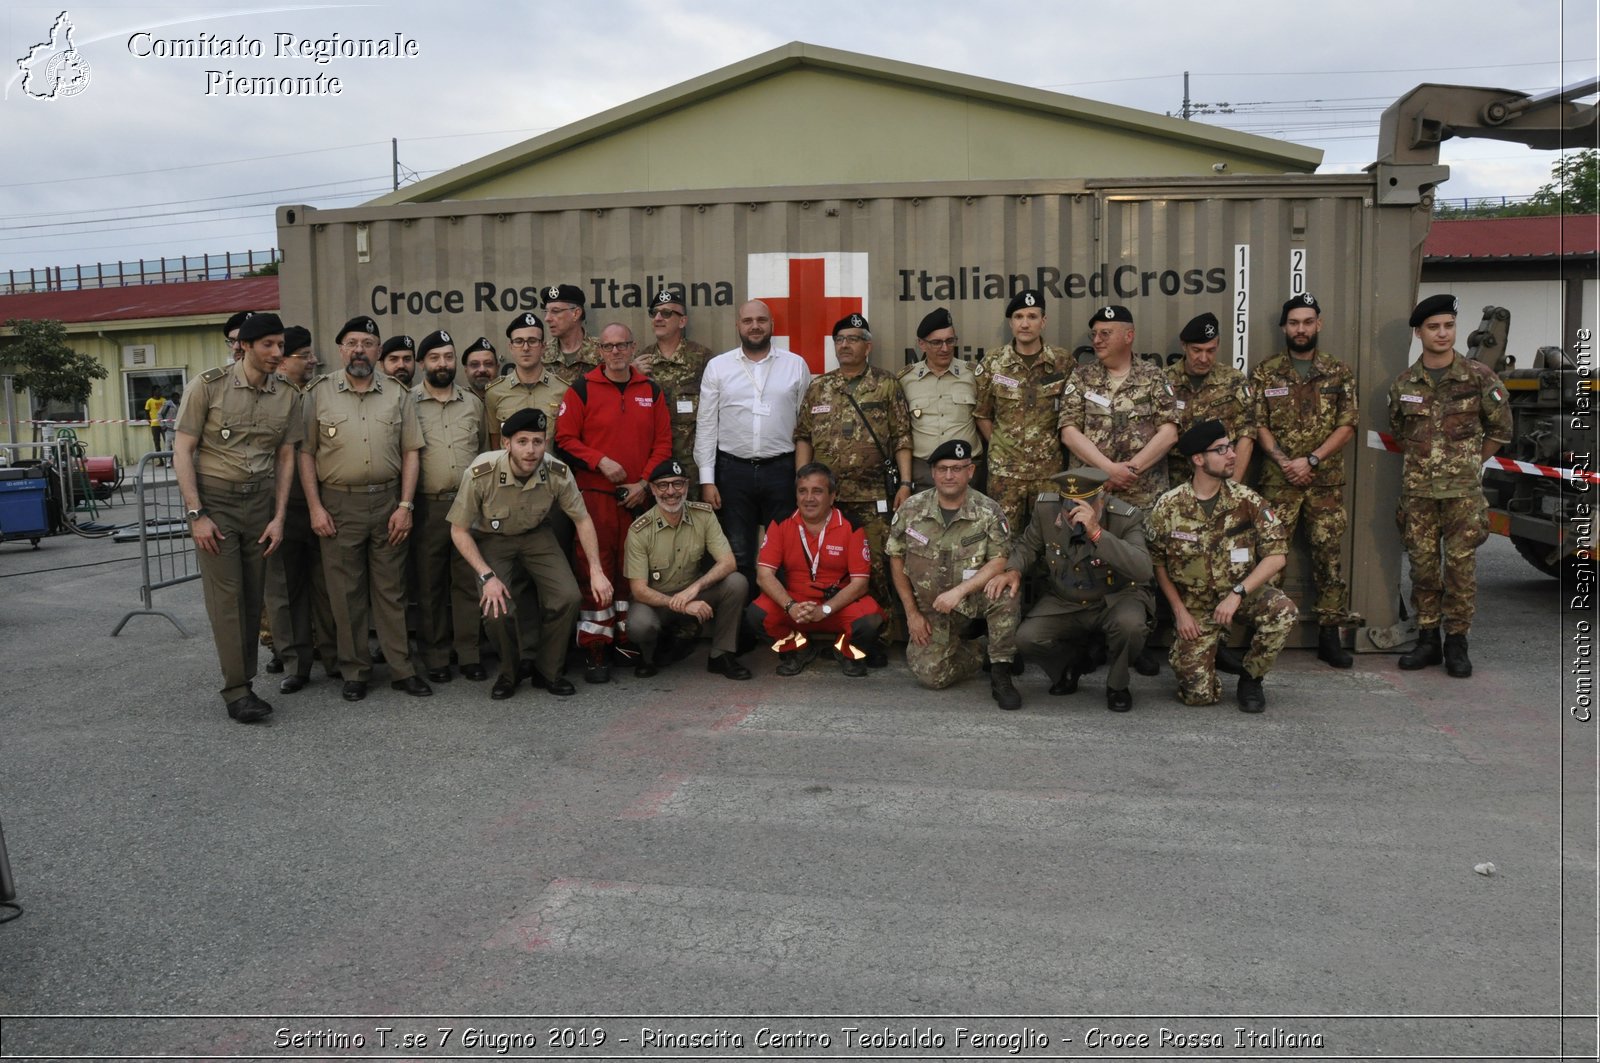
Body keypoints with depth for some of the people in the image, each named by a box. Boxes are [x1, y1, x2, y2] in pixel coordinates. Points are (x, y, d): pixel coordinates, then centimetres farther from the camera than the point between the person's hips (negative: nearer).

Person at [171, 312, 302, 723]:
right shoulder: (208, 386, -6)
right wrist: (196, 514, -11)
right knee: (226, 596, -6)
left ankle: (244, 682, 14)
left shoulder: (287, 397, 4)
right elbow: (183, 451, -5)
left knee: (253, 597, 5)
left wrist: (279, 516, 3)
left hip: (260, 501, 4)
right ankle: (236, 690, -2)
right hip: (214, 499, -3)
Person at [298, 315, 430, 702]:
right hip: (339, 504, -1)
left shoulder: (397, 393, 6)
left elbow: (410, 452, 5)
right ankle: (355, 672, 16)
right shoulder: (319, 393, 2)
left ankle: (402, 669, 12)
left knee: (391, 590, 6)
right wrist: (315, 507, -5)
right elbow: (306, 452, 2)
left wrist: (405, 505, -3)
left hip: (388, 501, 1)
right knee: (345, 593, 5)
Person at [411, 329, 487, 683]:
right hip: (427, 507, -3)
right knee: (429, 584, 5)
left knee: (468, 581, 5)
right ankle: (435, 657, 14)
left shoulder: (473, 402, 12)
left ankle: (468, 654, 14)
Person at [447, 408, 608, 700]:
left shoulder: (558, 473, -23)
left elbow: (582, 520, -6)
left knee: (567, 597, -18)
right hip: (492, 540, -2)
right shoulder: (481, 474, -29)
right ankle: (507, 675, 8)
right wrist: (487, 576, -23)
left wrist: (596, 571, -10)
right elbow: (459, 531, -16)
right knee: (497, 610, -23)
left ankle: (548, 671, 7)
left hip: (537, 536, 2)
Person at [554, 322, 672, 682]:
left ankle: (629, 640, 19)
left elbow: (663, 442, 8)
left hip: (638, 496, 3)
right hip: (594, 494, -3)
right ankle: (596, 651, 1)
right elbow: (565, 439, -3)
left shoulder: (651, 391, 11)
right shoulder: (582, 389, 2)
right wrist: (600, 461, -14)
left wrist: (644, 482, -3)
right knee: (595, 569, -5)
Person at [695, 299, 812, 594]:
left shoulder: (796, 365, 5)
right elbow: (706, 425, 4)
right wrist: (707, 480, -2)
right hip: (733, 470, 0)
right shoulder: (717, 366, 5)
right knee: (738, 556, 7)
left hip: (781, 469, 0)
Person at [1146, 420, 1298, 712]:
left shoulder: (1246, 500, -9)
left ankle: (1250, 679, -5)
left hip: (1243, 593, 2)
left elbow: (1277, 554, -13)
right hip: (1195, 605, -1)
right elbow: (1158, 563, 0)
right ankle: (1182, 652, 26)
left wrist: (1237, 594, -23)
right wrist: (1180, 611, -6)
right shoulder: (1168, 507, -11)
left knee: (1283, 611, -32)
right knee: (1199, 694, -12)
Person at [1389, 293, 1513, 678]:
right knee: (1422, 564, 7)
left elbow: (1500, 428, 7)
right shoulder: (1403, 385, 4)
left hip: (1463, 490, -2)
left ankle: (1456, 642, 12)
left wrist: (1470, 462, 8)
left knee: (1461, 564, 1)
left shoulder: (1479, 377, -2)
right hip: (1418, 489, 2)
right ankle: (1427, 639, 17)